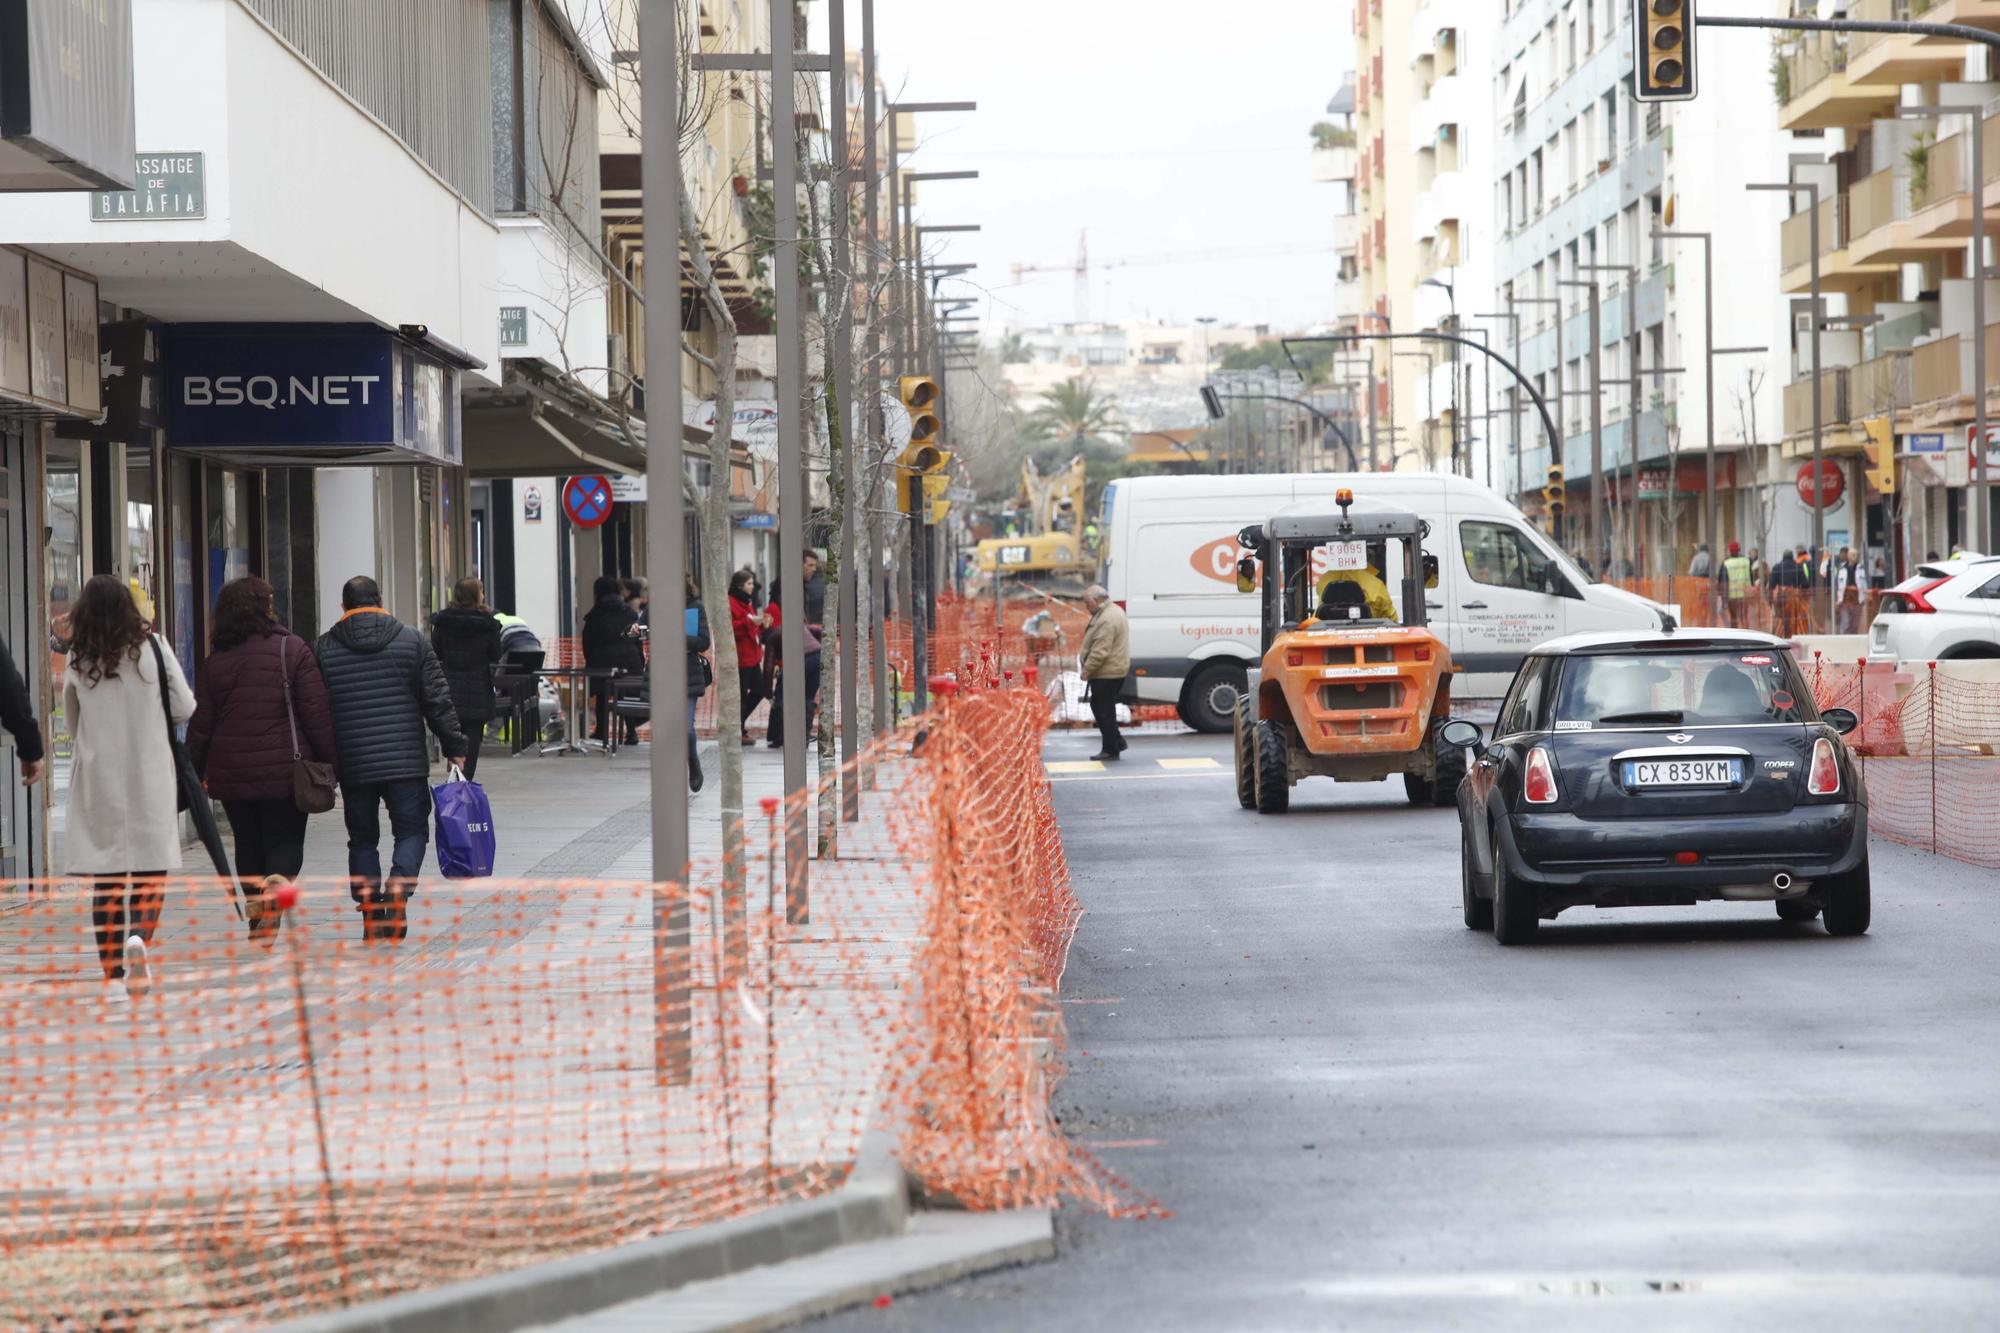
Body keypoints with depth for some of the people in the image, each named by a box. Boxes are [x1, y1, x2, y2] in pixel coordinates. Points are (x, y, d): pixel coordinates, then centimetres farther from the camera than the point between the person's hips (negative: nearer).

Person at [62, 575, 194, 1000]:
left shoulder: (77, 661, -1)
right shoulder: (153, 647, -5)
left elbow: (72, 726, 8)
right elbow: (184, 709, -2)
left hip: (97, 779, 1)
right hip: (150, 777, -1)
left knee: (106, 877, 5)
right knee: (152, 867, 9)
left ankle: (113, 974, 3)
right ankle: (140, 935, -18)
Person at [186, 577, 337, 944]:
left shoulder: (215, 661, 4)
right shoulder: (292, 649, -5)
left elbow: (201, 723, 7)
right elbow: (316, 713, -7)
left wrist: (197, 771, 15)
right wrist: (331, 761, -1)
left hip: (230, 774, 3)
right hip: (284, 771, -3)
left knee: (248, 843, 14)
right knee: (285, 841, 2)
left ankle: (256, 908, 13)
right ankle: (277, 887, -26)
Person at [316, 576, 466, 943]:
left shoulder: (324, 648, 4)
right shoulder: (411, 641, 2)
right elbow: (437, 700, 1)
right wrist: (455, 748, 8)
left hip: (352, 764, 1)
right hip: (405, 761, -1)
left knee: (362, 837, 11)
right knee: (411, 829, 6)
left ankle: (369, 909, 5)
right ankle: (398, 889, -17)